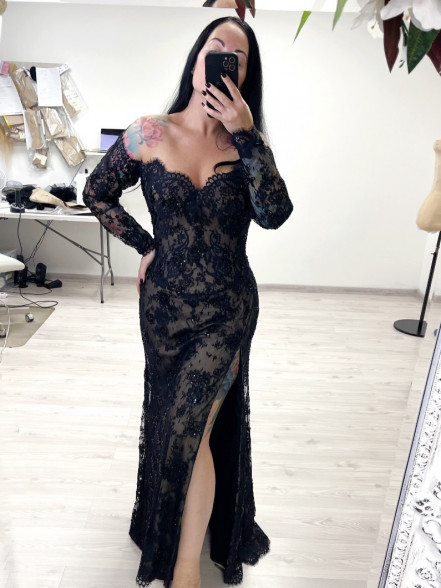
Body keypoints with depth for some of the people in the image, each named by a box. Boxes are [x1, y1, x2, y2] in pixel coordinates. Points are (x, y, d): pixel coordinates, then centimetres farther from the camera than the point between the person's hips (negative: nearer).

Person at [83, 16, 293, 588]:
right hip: (165, 304, 2)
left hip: (227, 308, -1)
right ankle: (174, 530, 49)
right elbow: (98, 194, 9)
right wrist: (146, 246, 2)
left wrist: (246, 134, -20)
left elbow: (274, 213, -19)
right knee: (172, 420, 18)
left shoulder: (246, 145, -2)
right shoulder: (149, 134, -3)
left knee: (190, 427, -3)